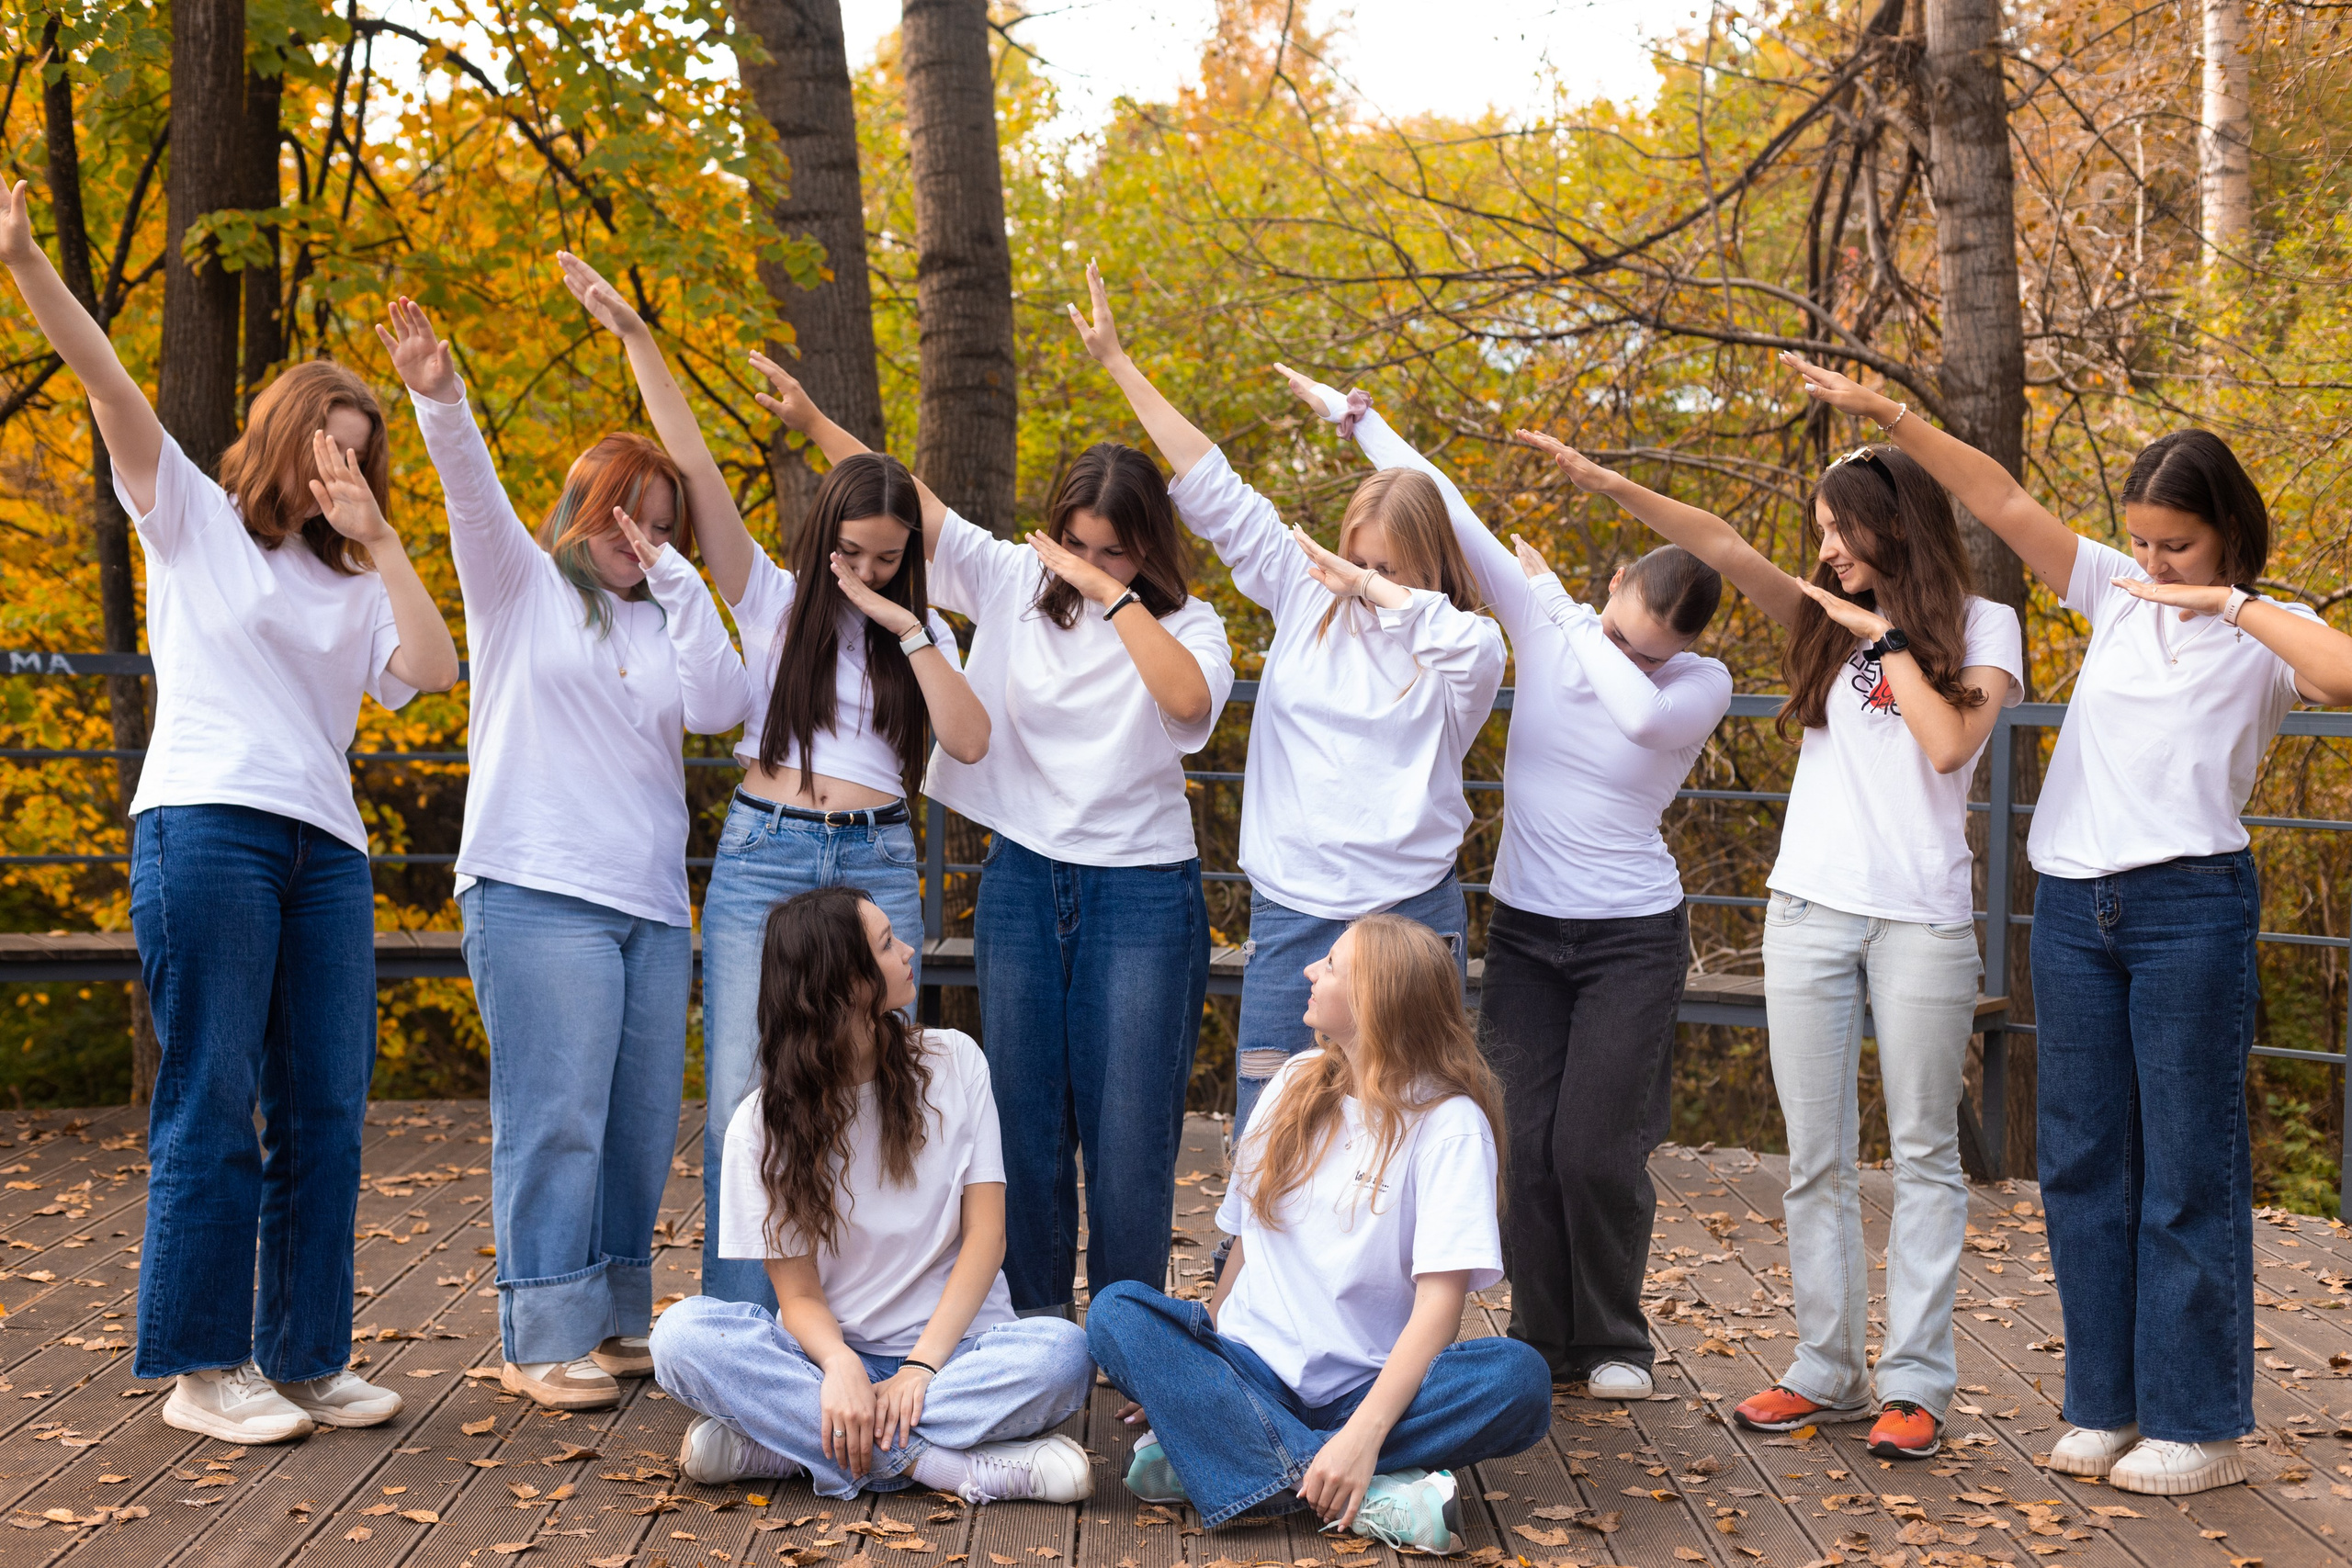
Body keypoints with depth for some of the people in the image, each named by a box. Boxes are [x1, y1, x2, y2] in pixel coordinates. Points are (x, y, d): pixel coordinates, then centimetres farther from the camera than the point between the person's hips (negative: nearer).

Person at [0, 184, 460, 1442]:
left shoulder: (353, 582, 22)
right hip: (205, 828, -5)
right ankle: (201, 1369, 1)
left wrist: (381, 539, 4)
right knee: (213, 1103, -6)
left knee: (327, 1109, 2)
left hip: (326, 850, 5)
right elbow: (105, 381, -1)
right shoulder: (194, 520, 12)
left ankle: (305, 1357, 10)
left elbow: (432, 669, 4)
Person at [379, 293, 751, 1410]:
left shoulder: (664, 621, 18)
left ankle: (615, 1319, 18)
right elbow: (473, 491, -9)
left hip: (652, 900, 5)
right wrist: (439, 400, -25)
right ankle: (544, 1341, -3)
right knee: (555, 1116, -8)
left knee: (642, 1121, 6)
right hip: (539, 891, -5)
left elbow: (720, 706, 1)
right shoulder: (521, 586, 8)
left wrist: (677, 580, -1)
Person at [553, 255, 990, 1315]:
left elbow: (970, 740, -3)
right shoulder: (772, 599, 5)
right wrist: (634, 337, -9)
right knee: (740, 1099, -5)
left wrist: (906, 629, -8)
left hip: (877, 868, 2)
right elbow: (694, 469, -2)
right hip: (763, 858, -1)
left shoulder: (921, 630, 11)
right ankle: (740, 1325, 3)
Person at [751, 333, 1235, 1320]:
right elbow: (910, 505, 2)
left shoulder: (1184, 625, -4)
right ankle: (1034, 1315, 21)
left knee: (1129, 1122, -1)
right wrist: (813, 422, -4)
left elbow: (1189, 697, -26)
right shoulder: (1014, 581, 4)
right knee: (1024, 1112, 10)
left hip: (1140, 891, -3)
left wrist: (1112, 596, -21)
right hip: (1021, 877, 3)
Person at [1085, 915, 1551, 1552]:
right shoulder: (1296, 1083, 9)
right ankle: (1365, 1499, -34)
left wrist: (1364, 1434, -30)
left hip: (1366, 1386, -4)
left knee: (1520, 1378, -32)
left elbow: (1441, 1299, -18)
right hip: (1254, 1366, 4)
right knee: (1115, 1312, -23)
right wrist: (1183, 1371, 7)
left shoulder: (1449, 1123, -7)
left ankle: (1206, 1453, -33)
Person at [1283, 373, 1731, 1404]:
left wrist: (1563, 608, -20)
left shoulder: (1701, 683, -8)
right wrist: (1354, 415, 1)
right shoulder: (1544, 628, -2)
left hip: (1631, 938, -3)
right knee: (1529, 1145, 1)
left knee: (1593, 1149, -6)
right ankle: (1543, 1341, 14)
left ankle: (1613, 1344, 13)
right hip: (1525, 930, 3)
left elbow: (1644, 714, -32)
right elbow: (1447, 509, -1)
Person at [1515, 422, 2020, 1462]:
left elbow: (1949, 744, -13)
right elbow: (1723, 548, 2)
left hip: (1923, 917, -4)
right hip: (1810, 907, 4)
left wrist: (1888, 636, -7)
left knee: (1924, 1153, 2)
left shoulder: (1981, 627, 2)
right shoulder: (1829, 616, 12)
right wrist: (1612, 487, -8)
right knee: (1816, 1157, 5)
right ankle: (1828, 1371, 13)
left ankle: (1915, 1382, 5)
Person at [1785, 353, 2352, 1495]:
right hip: (2073, 904, 5)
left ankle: (2198, 1424, 8)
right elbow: (2004, 504, 6)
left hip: (2189, 907, -5)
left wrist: (2234, 604, -17)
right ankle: (2106, 1403, 20)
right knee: (2083, 1159, 10)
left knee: (2187, 1171, -1)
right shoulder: (2116, 594, 12)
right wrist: (1889, 418, -2)